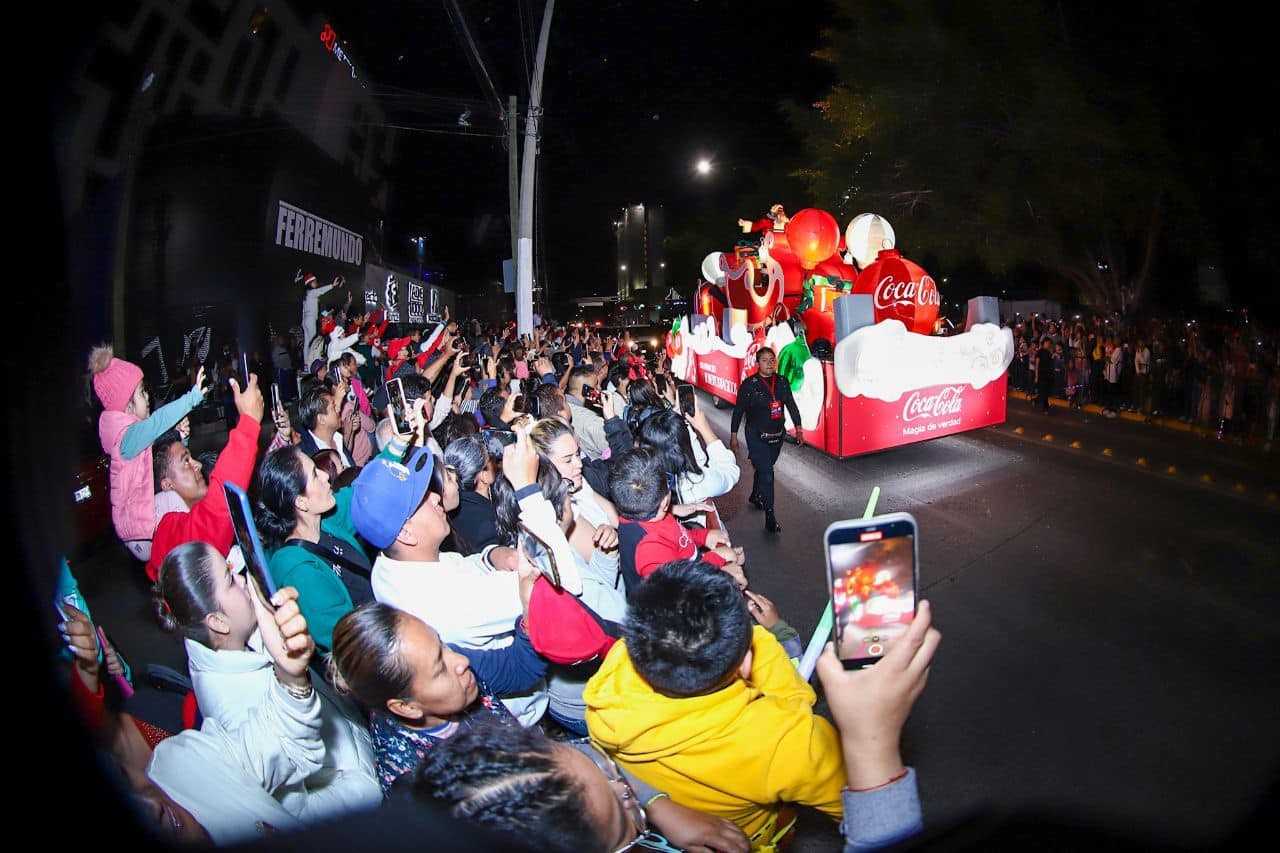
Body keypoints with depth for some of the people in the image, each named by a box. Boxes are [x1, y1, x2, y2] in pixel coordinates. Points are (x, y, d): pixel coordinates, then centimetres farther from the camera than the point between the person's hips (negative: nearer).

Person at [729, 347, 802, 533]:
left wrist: (798, 429, 9)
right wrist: (733, 436, -5)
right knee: (766, 473, -11)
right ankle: (770, 518, -7)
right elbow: (738, 410, -7)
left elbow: (792, 406, 10)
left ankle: (755, 497, 46)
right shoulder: (749, 384, -12)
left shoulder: (782, 382, 1)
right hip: (757, 436, -5)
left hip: (777, 434, 5)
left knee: (764, 468, 21)